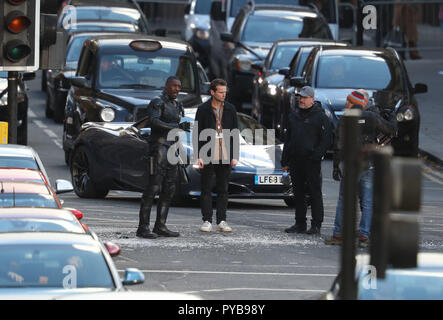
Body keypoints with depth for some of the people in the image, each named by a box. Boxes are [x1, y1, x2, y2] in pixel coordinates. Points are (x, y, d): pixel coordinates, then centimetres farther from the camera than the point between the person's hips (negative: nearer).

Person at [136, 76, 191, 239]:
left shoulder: (177, 106, 18)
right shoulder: (157, 103, -7)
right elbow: (154, 121, -25)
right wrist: (177, 126, -33)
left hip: (172, 149, 8)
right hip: (158, 147, -8)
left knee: (169, 189, 6)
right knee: (153, 187, -11)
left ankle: (160, 226, 10)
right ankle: (143, 227, -12)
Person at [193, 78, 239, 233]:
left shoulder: (230, 109, 9)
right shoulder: (203, 109, 0)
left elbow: (235, 133, 10)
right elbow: (197, 134, 0)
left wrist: (235, 156, 3)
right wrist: (198, 156, -8)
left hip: (225, 156, 2)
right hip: (207, 156, -2)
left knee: (223, 190, 5)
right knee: (206, 189, 0)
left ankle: (221, 221, 9)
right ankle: (207, 221, 4)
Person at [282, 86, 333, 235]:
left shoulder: (320, 116, -3)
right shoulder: (294, 116, 17)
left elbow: (326, 140, -7)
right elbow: (288, 139, 21)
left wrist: (316, 155, -16)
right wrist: (285, 161, 14)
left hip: (312, 162, -6)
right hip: (295, 161, 6)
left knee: (315, 193, -5)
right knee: (298, 193, 9)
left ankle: (316, 225, -3)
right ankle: (300, 224, 15)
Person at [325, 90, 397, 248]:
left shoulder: (344, 121, -2)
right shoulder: (371, 117, -1)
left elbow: (339, 146, -4)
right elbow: (390, 129, 5)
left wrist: (336, 167, 1)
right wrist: (392, 119, 27)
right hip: (369, 166, 1)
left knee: (343, 200, 8)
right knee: (367, 202, 4)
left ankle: (338, 234, 8)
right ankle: (363, 236, 0)